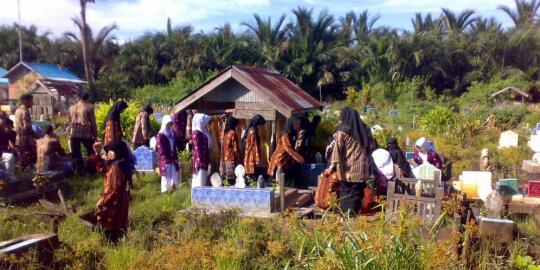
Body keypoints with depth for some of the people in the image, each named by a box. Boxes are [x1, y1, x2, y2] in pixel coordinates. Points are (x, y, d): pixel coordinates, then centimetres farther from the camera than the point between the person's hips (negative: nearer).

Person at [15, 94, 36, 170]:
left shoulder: (18, 110, 14)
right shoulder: (25, 111, -15)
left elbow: (16, 126, 18)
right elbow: (26, 127, -20)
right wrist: (35, 135, -10)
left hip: (19, 139, 9)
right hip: (26, 139, -9)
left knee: (23, 160, 14)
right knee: (30, 159, -5)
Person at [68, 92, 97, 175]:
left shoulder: (71, 107, 13)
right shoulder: (89, 107, -2)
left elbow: (68, 121, 15)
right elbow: (92, 122, -3)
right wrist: (95, 134, 3)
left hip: (73, 132, 4)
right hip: (85, 132, -4)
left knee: (76, 153, 9)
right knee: (91, 152, 11)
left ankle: (80, 171, 11)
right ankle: (92, 170, 14)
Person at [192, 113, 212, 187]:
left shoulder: (203, 132, 16)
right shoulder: (196, 133, -11)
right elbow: (197, 148, -17)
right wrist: (200, 161, -21)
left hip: (204, 160, 9)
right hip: (200, 161, -9)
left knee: (203, 180, 11)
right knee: (200, 181, -8)